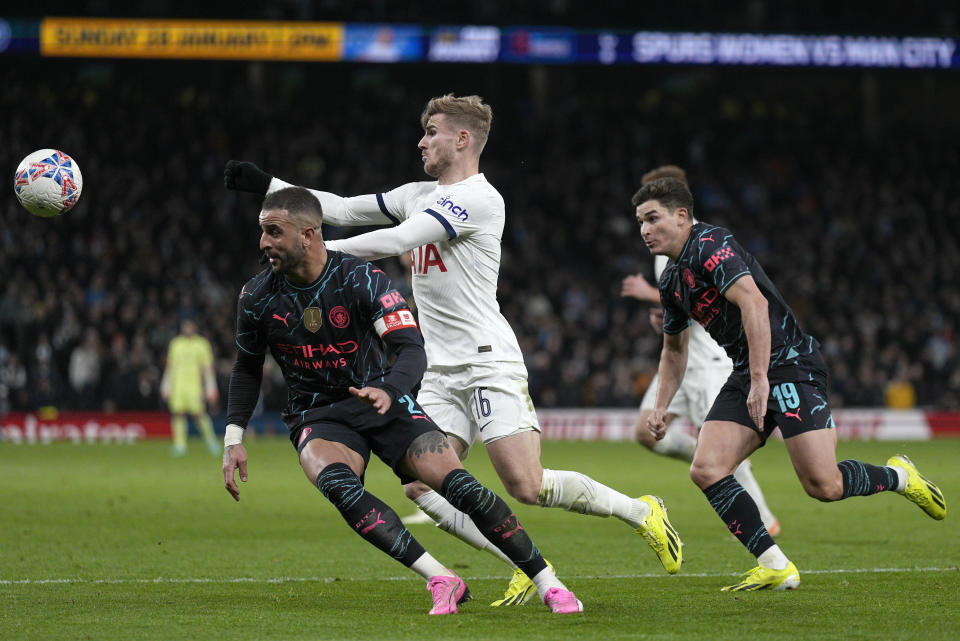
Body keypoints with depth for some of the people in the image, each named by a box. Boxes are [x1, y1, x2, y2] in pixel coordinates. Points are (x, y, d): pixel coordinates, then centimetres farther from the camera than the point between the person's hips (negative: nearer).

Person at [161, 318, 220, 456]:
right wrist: (165, 386, 14)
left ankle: (211, 442, -2)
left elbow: (208, 367, 3)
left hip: (194, 385, -3)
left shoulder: (201, 344, 4)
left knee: (199, 413, -13)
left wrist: (211, 388, -3)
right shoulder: (175, 344, 13)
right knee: (177, 413, -6)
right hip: (177, 385, 3)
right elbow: (170, 366, 17)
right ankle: (180, 445, -3)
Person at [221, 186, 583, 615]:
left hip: (382, 402, -1)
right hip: (316, 416, 1)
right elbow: (247, 368, 8)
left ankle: (547, 583, -2)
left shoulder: (360, 279, -18)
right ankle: (440, 580, -30)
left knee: (458, 485, -16)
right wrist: (233, 438, 0)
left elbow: (412, 350, -24)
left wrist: (388, 390, -45)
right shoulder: (257, 297, -8)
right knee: (337, 485, -33)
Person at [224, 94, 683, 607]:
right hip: (441, 373, 8)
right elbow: (343, 210, 20)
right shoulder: (421, 195, 16)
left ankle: (642, 513, 6)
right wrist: (266, 185, 15)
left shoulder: (478, 198, -13)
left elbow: (397, 241, -20)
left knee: (527, 487, -16)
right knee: (419, 486, -7)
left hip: (488, 362, -8)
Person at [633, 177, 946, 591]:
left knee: (823, 486, -16)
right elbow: (674, 349, 29)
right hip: (745, 376, 9)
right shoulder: (672, 281, 15)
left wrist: (760, 379, -32)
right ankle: (775, 567, -7)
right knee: (706, 470, -11)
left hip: (789, 363, -9)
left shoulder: (710, 245, -15)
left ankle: (898, 476, 15)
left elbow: (754, 301, -28)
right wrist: (661, 408, 17)